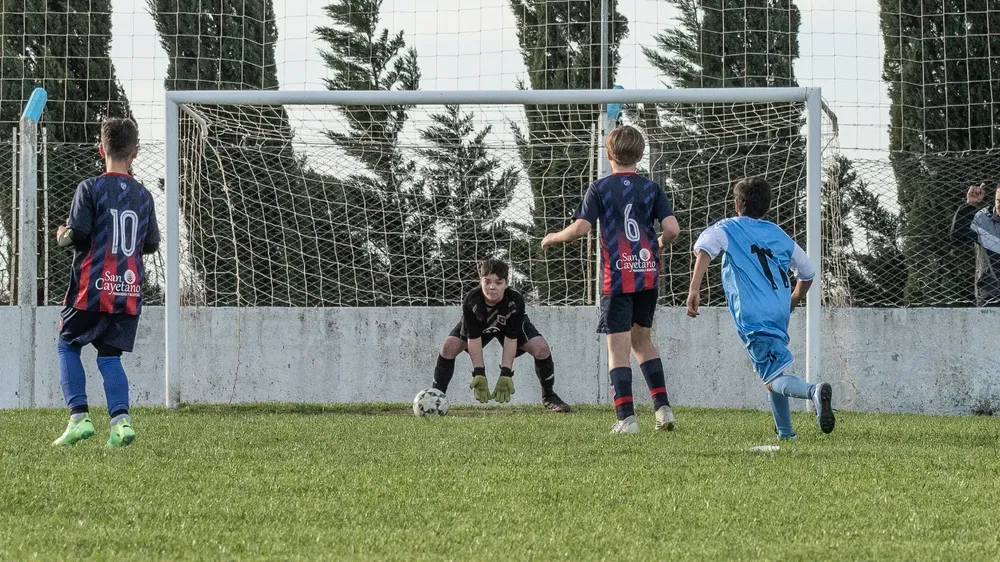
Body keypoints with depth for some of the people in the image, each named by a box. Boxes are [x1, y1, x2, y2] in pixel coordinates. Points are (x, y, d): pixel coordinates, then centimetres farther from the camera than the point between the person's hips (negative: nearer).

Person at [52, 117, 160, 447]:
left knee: (68, 346, 12)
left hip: (93, 287, -4)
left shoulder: (90, 189, -6)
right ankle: (120, 420, -11)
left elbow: (77, 234, -11)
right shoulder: (143, 195, 8)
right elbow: (151, 244, 11)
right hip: (129, 291, 4)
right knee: (110, 355, 9)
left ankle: (79, 416, -4)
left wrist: (62, 237, 11)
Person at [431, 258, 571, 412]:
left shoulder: (516, 302, -38)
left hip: (510, 325, 0)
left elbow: (511, 339, -32)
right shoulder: (471, 301, -38)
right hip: (479, 326, 0)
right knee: (449, 346, -22)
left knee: (541, 347, -20)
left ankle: (549, 397, 3)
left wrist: (505, 375, -36)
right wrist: (479, 375, -36)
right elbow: (473, 338, -32)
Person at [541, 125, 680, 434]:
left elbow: (580, 228, -12)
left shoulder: (600, 188, -3)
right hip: (648, 275, 4)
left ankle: (626, 418, -10)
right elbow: (672, 229, -4)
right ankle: (663, 407, 13)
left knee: (618, 348, -2)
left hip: (617, 278, -4)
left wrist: (553, 238, 7)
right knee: (642, 340, 20)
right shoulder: (651, 188, 5)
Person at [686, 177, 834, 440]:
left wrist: (694, 289, -18)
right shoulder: (779, 235, 23)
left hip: (753, 316, -5)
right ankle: (784, 431, 17)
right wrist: (793, 302, 48)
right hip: (780, 313, 5)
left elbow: (704, 247, -12)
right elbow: (808, 272, 31)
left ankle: (814, 391, -42)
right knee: (772, 372, 25)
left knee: (773, 378, -14)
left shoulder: (728, 229, 11)